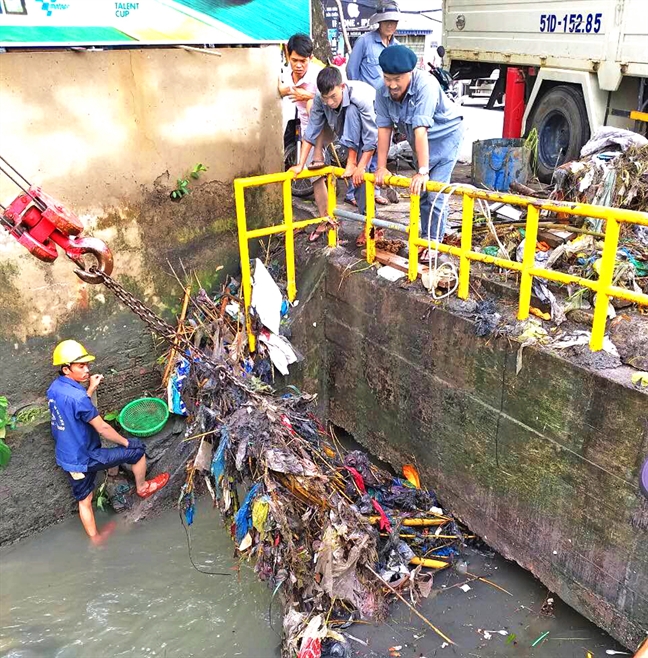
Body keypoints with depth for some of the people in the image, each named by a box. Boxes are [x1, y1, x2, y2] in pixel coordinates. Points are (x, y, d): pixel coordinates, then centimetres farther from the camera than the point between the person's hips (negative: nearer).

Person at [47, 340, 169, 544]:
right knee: (137, 449, 6)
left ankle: (95, 537, 42)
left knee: (84, 499, 24)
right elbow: (102, 428, -22)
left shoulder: (54, 388, -2)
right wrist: (126, 443, -8)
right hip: (85, 458, -8)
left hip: (67, 457, 9)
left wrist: (90, 389, 7)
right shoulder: (77, 396, -30)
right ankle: (142, 487, 29)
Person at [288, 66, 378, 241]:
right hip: (348, 130, 5)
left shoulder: (360, 97, -41)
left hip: (371, 124, -5)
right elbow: (311, 132, -21)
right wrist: (301, 165, -23)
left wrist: (360, 167, -40)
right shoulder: (320, 99, -27)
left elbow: (371, 137, -37)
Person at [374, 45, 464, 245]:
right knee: (420, 190, 10)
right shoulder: (383, 92, -17)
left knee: (434, 192, -12)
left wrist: (423, 171, -40)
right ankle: (425, 237, 26)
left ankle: (434, 242, 2)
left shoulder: (425, 85, -34)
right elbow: (384, 128, -14)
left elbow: (421, 130, -40)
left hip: (445, 135, -6)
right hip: (418, 141, 6)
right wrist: (381, 167, -16)